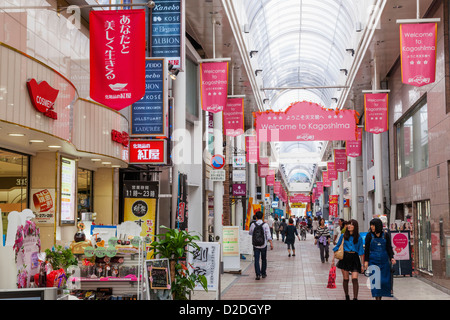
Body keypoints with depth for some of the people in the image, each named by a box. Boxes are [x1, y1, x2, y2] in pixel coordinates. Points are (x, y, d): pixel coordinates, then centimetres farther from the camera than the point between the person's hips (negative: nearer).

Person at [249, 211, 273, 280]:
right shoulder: (265, 225, -7)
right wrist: (271, 243, -14)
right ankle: (263, 273, 24)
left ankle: (258, 274, -10)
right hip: (263, 245, 0)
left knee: (256, 260, 0)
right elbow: (268, 235, -14)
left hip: (256, 245, 0)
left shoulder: (253, 225, -3)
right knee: (264, 259, 16)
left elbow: (250, 233, 14)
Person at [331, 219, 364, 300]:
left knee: (355, 279, -13)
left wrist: (362, 264, 3)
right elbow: (337, 248, 9)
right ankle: (346, 296, 23)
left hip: (354, 259, -1)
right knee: (346, 279, 5)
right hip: (345, 258, 1)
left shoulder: (359, 238, 2)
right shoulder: (343, 236, 3)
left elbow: (361, 252, 5)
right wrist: (333, 260, 5)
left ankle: (355, 298, -9)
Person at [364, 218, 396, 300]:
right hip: (373, 261, -1)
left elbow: (389, 248, 5)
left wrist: (392, 258, -8)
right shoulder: (369, 235, 1)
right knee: (375, 280, -4)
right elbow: (366, 249, 3)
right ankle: (377, 297, 3)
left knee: (384, 280, 0)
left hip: (384, 260, 1)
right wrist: (366, 261, -2)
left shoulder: (385, 235, 3)